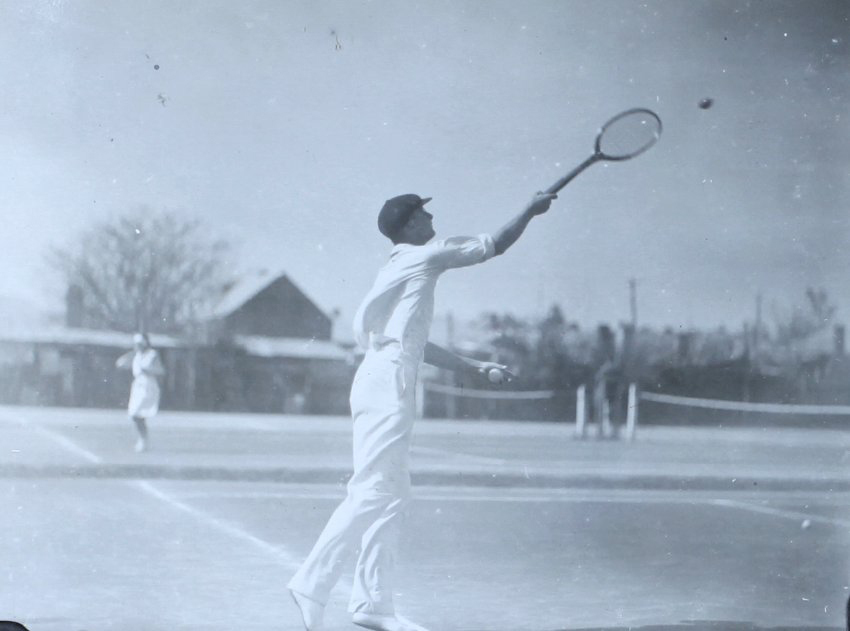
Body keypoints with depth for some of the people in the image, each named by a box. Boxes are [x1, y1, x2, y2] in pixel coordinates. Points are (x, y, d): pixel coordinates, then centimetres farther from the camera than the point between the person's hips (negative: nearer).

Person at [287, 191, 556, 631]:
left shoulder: (401, 267, 24)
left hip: (384, 386, 10)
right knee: (371, 493, -13)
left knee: (391, 496, 8)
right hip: (388, 383, -10)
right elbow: (495, 245, 3)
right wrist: (531, 211, 18)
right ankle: (312, 583, -16)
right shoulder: (424, 257, -2)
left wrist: (472, 367, 31)